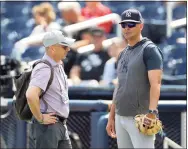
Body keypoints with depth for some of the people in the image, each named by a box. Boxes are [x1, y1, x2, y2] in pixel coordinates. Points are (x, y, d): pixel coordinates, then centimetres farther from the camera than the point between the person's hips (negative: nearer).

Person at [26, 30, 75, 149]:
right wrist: (40, 118, -23)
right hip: (48, 125, -9)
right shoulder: (44, 69, -19)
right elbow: (31, 95, -34)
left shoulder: (58, 66, 12)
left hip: (61, 124, 9)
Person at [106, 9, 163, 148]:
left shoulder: (149, 50, -6)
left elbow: (155, 83, -17)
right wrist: (112, 116, 18)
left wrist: (152, 112, -29)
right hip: (120, 117, 8)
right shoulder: (123, 54, 18)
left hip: (140, 118, -8)